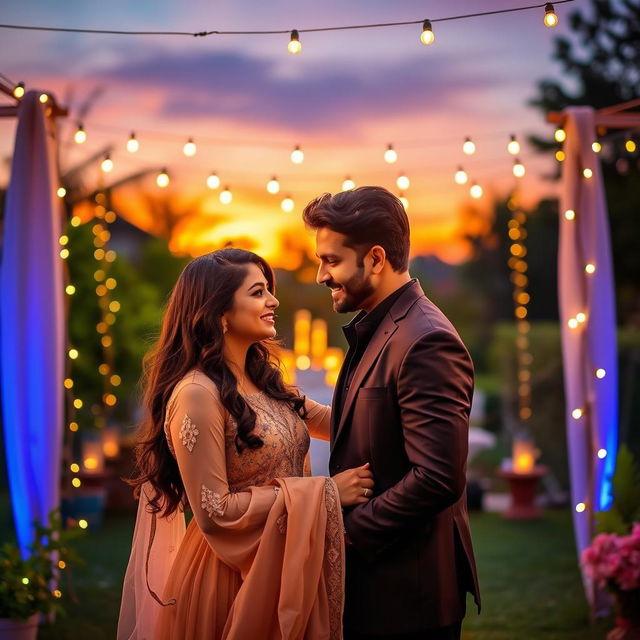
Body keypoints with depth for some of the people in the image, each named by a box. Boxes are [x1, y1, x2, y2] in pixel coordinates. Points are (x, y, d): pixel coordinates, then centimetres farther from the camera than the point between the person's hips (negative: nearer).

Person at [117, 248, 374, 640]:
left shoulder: (262, 380, 6)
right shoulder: (197, 394, -19)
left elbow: (328, 420, 14)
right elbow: (214, 512, -22)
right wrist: (322, 492, -20)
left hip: (284, 568, 8)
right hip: (231, 576, -8)